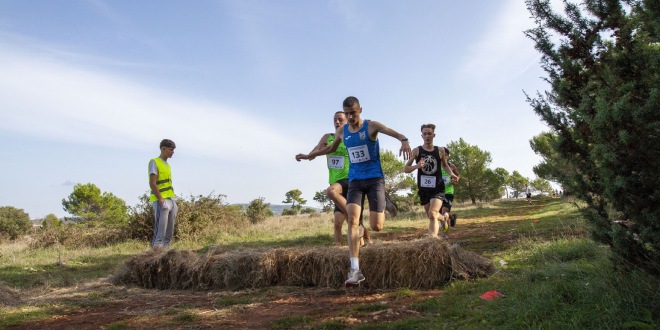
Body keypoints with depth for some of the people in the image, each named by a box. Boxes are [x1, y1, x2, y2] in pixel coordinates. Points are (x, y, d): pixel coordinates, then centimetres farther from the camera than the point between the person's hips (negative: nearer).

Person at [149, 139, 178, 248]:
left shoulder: (167, 164, 20)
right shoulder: (154, 162, -5)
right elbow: (152, 184, -15)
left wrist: (172, 201, 17)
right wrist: (161, 200, -20)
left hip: (170, 200, 9)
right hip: (160, 201, -8)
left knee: (170, 230, 7)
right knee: (160, 230, -13)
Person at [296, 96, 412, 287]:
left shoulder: (371, 126, -8)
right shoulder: (341, 132, 7)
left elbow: (393, 132, -26)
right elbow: (331, 148, 28)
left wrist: (404, 140, -48)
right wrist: (309, 155, 31)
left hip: (375, 179, -3)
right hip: (355, 180, 3)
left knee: (376, 226, -8)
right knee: (352, 219, -19)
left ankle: (382, 212, 33)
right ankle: (355, 270, -21)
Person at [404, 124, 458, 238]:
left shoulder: (440, 150, 0)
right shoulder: (416, 151, -3)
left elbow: (445, 165, 19)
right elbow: (405, 169, -4)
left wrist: (451, 173, -1)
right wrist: (417, 166, -23)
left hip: (438, 188, -2)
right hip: (423, 188, 2)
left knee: (432, 214, -23)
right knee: (431, 215, 18)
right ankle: (444, 218, 53)